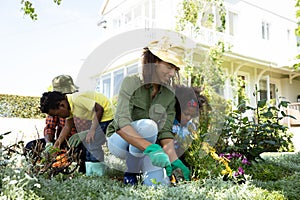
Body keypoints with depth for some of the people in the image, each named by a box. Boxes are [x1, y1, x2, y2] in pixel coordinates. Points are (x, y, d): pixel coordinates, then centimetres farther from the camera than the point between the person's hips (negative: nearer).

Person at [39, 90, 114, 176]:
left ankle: (97, 173, -3)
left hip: (106, 114, -10)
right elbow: (68, 126, 9)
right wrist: (57, 144, 4)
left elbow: (99, 109, -26)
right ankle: (90, 173, 19)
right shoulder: (69, 106, 2)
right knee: (89, 143, 12)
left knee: (93, 144, -14)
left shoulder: (76, 99, -27)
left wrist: (93, 129, -23)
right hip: (97, 117, 10)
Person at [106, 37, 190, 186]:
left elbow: (165, 131, -9)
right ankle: (131, 172, -12)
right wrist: (151, 148, -46)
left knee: (159, 182, -20)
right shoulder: (131, 83, -20)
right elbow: (121, 124, -34)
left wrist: (174, 160, -25)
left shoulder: (169, 94, -5)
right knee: (148, 126, -34)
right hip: (119, 141, -3)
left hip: (144, 148, 3)